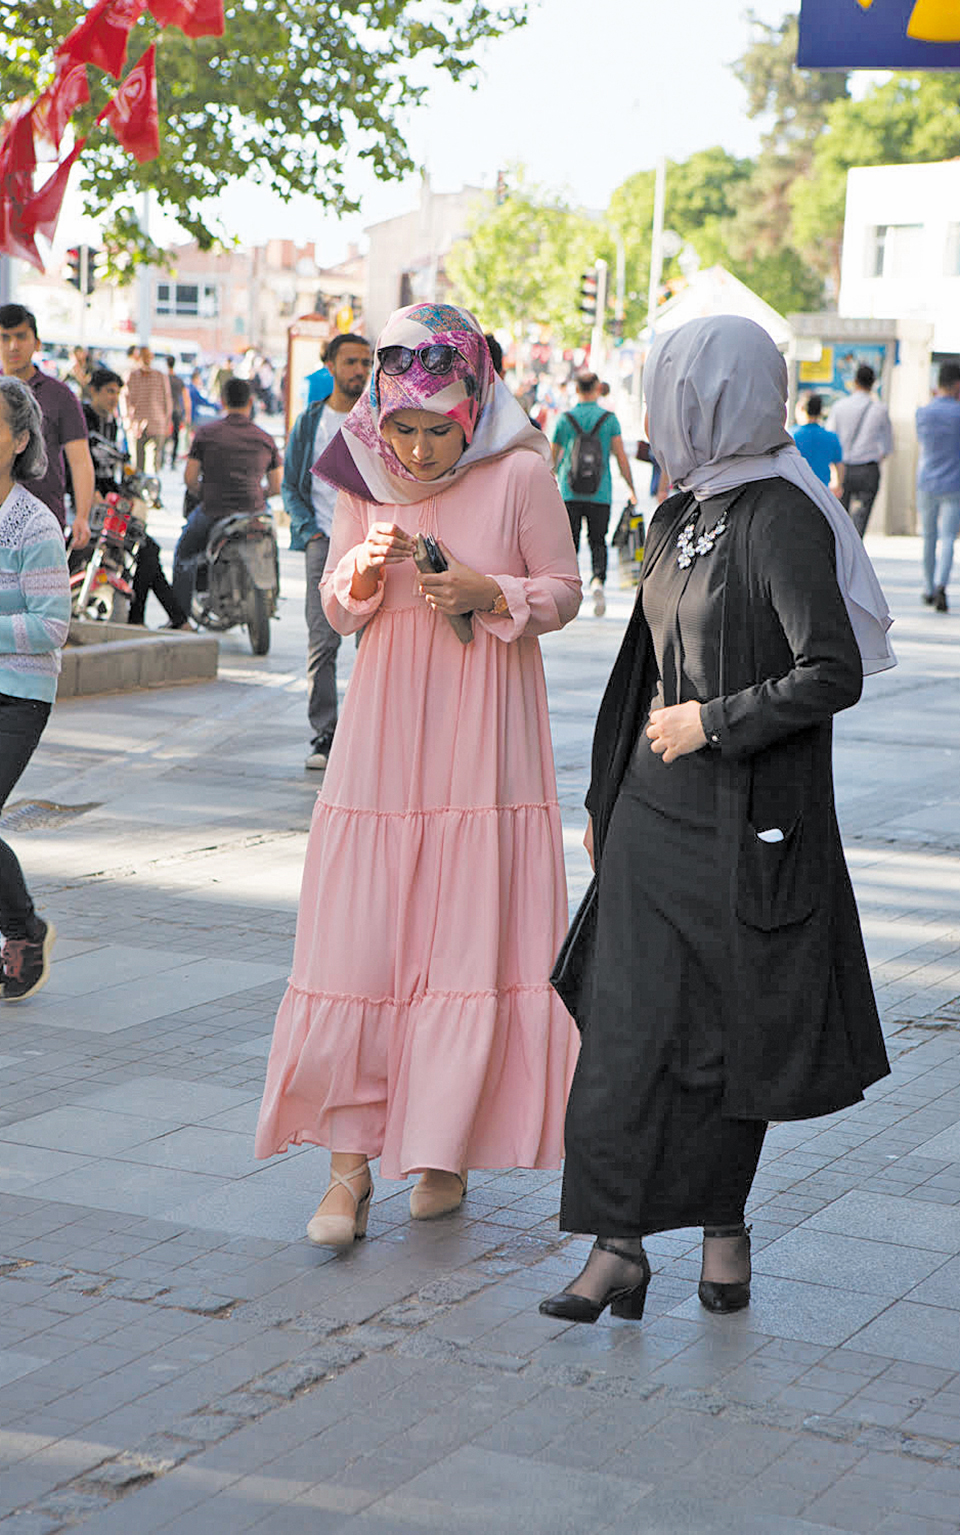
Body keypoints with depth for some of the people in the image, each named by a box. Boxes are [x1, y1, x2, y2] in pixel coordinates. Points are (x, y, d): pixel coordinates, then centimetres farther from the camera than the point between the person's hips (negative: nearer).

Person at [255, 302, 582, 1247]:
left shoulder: (521, 474, -7)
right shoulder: (365, 477, 2)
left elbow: (564, 591, 2)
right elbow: (336, 610, 9)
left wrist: (490, 593, -16)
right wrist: (366, 569, -13)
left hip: (486, 729, -2)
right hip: (385, 725, 2)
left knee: (472, 940, 0)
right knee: (357, 939, -3)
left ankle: (447, 1149, 16)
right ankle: (349, 1163, 5)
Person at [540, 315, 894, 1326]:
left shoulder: (781, 519, -14)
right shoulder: (678, 518, 11)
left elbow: (835, 674, -20)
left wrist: (713, 724, -14)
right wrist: (607, 797, 20)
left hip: (745, 820, -7)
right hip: (657, 809, 7)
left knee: (727, 1032, 6)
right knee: (630, 1026, 0)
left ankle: (721, 1224, 24)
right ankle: (618, 1244, 3)